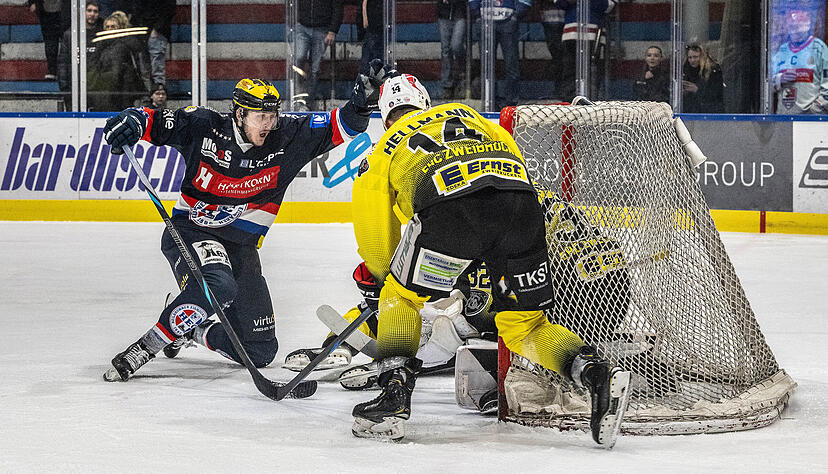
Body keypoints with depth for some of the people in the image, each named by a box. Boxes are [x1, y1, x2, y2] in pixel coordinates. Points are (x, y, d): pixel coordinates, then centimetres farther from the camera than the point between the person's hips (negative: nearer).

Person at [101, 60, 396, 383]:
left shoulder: (288, 136, -7)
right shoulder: (204, 128, -12)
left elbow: (340, 126, -10)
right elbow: (154, 122, -7)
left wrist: (362, 102, -29)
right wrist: (131, 122, -28)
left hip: (241, 245, 5)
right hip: (190, 232, -5)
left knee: (260, 351, 4)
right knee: (217, 287, -39)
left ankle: (189, 330, 28)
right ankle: (146, 347, -25)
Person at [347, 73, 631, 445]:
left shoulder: (381, 153, 31)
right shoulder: (463, 113, 39)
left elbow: (375, 243, 31)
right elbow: (512, 157, 31)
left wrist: (384, 274, 52)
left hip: (450, 199, -3)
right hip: (520, 195, 3)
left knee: (401, 297, 21)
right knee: (524, 324, 16)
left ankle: (395, 392, 5)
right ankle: (597, 374, -6)